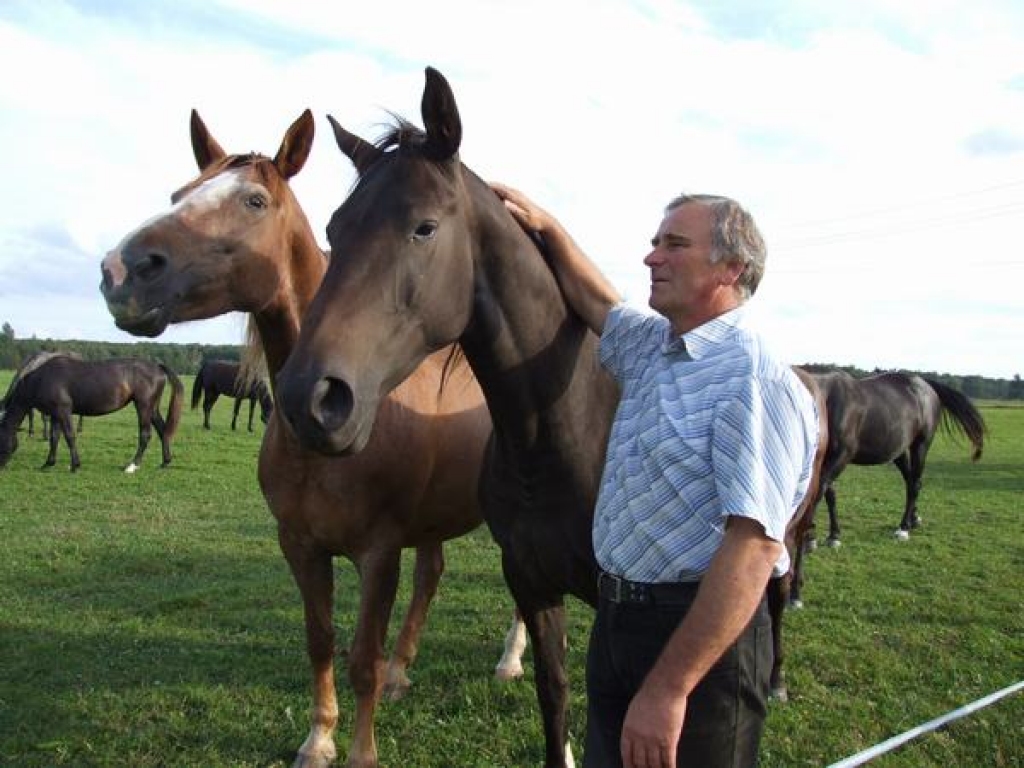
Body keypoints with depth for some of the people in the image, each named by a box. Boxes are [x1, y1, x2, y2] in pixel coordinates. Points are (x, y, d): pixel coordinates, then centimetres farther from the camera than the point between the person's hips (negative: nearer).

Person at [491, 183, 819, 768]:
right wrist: (546, 225, 19)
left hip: (702, 634, -8)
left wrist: (668, 689, -31)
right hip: (616, 617, 9)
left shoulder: (756, 379, -21)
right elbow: (595, 300, 28)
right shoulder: (651, 344, 6)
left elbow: (754, 546, -28)